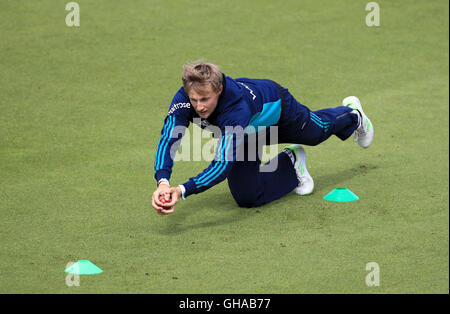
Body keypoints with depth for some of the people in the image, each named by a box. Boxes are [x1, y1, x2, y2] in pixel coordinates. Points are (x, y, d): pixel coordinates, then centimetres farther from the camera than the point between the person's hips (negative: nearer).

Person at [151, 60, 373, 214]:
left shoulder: (237, 108, -51)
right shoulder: (184, 99, -39)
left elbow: (223, 164, -57)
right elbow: (168, 138, -45)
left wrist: (183, 191, -69)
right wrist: (163, 182, -65)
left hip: (277, 108, -4)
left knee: (320, 129, 28)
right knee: (246, 196, -3)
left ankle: (353, 115, 65)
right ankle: (290, 163, 24)